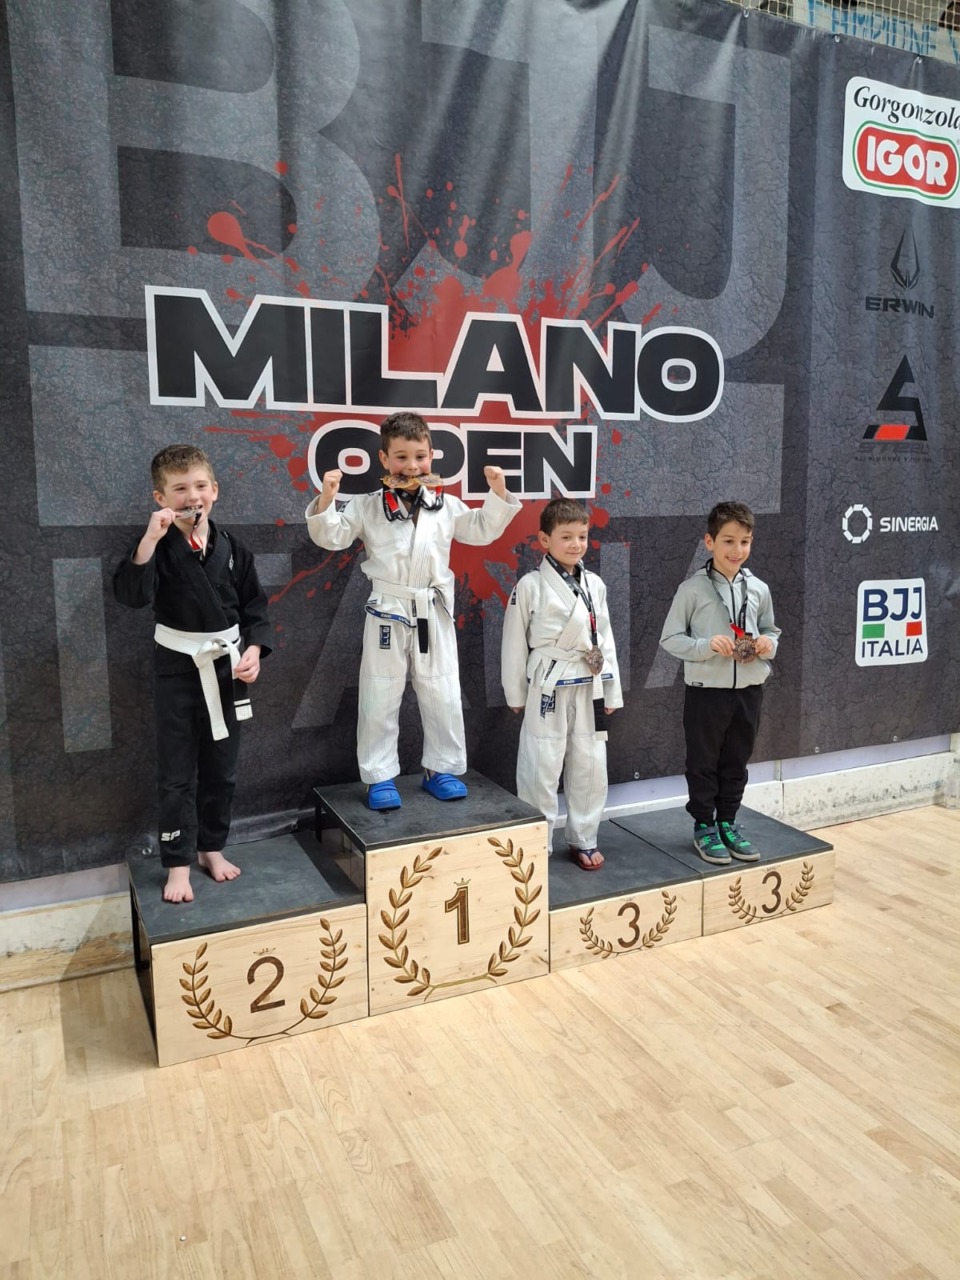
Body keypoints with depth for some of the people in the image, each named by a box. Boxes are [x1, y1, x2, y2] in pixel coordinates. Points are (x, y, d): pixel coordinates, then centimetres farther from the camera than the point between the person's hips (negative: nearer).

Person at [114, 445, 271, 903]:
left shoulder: (232, 548, -2)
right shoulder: (159, 547, -10)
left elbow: (254, 607, 5)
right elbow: (132, 594, -26)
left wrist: (254, 650, -9)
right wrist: (150, 539, -34)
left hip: (227, 666, 3)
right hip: (179, 668, -3)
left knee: (221, 768, 14)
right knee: (177, 773, 3)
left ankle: (212, 848, 31)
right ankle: (178, 864, 15)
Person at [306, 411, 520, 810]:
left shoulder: (447, 506, 4)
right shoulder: (367, 506, -3)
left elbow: (483, 530, 13)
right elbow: (331, 537, -4)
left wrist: (498, 494, 0)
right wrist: (325, 500, -21)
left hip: (434, 614, 2)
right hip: (388, 613, -2)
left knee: (443, 697, 8)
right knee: (379, 700, 4)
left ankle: (440, 769, 25)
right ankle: (380, 777, 17)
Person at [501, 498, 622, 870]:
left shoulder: (594, 584, 7)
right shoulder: (530, 586, -7)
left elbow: (605, 639, 11)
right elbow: (515, 642, -3)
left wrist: (611, 691, 11)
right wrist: (516, 694, -1)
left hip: (588, 688, 5)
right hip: (548, 689, -5)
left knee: (590, 766, 12)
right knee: (541, 768, 1)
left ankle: (583, 840, 28)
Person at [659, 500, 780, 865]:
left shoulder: (759, 589, 2)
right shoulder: (692, 589, -10)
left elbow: (771, 631, 14)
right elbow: (670, 638, -8)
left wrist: (768, 644, -8)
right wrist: (707, 646, -22)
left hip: (748, 691, 4)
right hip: (706, 691, -4)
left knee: (736, 763, 16)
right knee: (703, 763, 9)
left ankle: (727, 823, 31)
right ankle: (703, 827, 24)